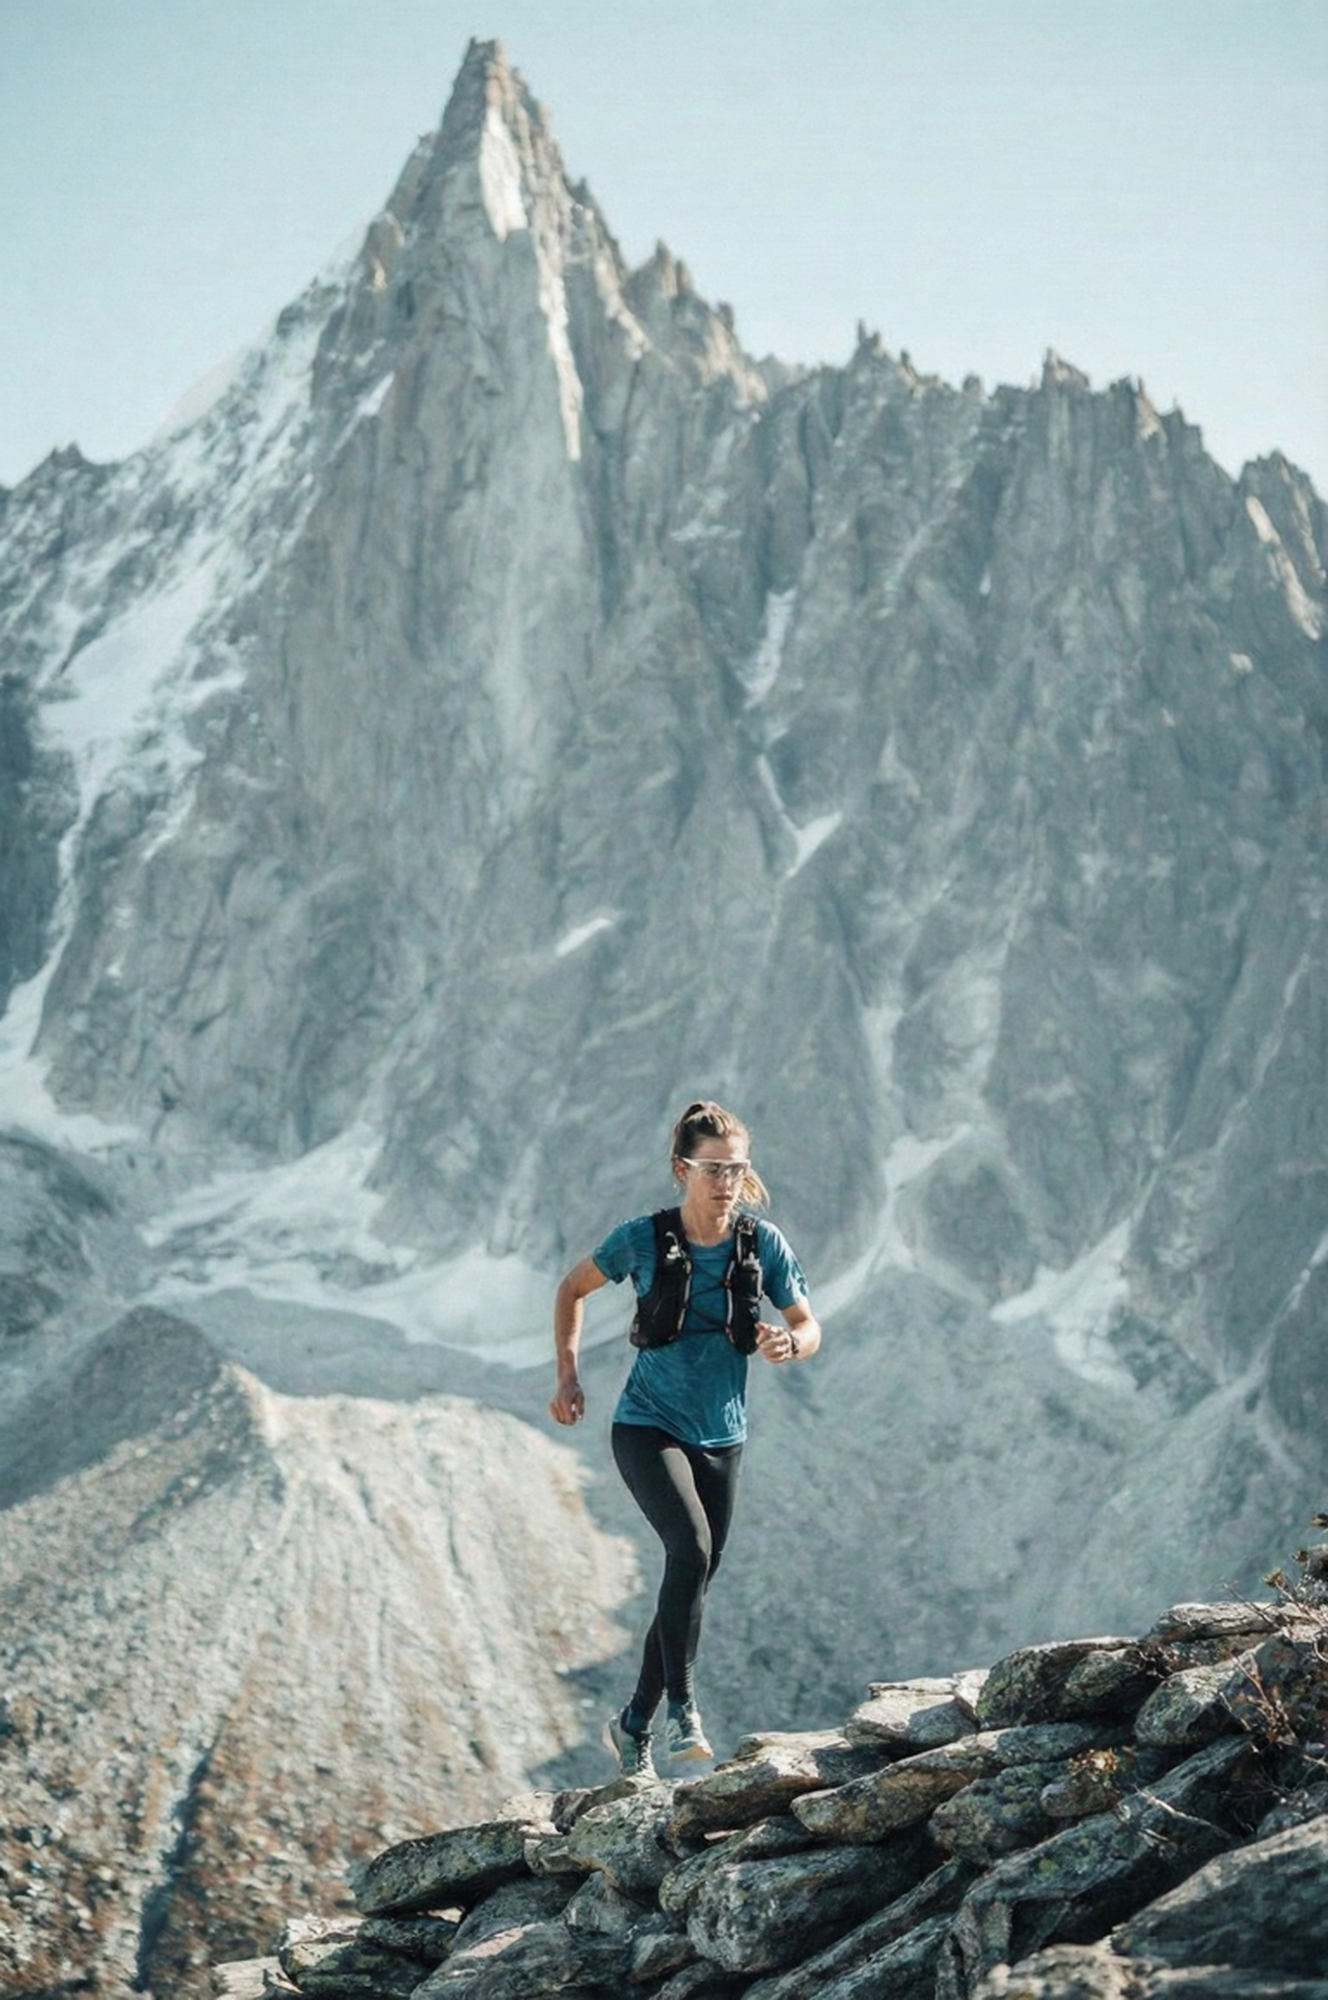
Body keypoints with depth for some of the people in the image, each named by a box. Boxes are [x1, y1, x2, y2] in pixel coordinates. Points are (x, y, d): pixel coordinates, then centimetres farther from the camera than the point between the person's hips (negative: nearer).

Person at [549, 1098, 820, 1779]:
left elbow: (809, 1326, 2)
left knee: (692, 1584, 10)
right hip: (648, 1428, -4)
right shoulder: (643, 1238, -10)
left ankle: (633, 1726, 27)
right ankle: (681, 1704, -20)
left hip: (720, 1440, 4)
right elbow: (573, 1289, 6)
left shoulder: (762, 1243, -5)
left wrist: (789, 1343, -22)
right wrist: (568, 1375, 0)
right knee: (691, 1548, -28)